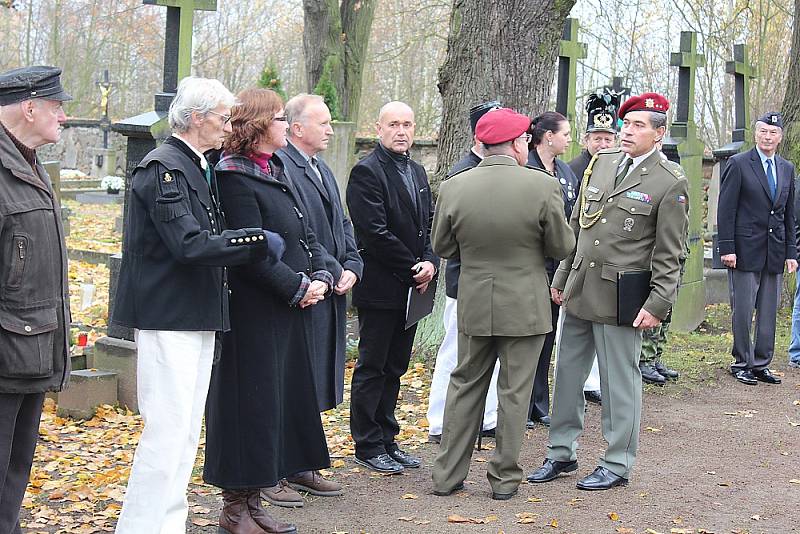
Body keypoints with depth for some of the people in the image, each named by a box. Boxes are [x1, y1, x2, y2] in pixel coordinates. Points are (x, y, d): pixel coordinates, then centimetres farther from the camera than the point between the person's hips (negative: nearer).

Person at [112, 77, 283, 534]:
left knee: (187, 432, 14)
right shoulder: (163, 168, -14)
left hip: (199, 316, 10)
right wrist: (260, 240, -17)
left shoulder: (200, 168, 16)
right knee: (168, 431, -9)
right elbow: (189, 244, -24)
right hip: (168, 315, -10)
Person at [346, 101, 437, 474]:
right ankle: (368, 446, 10)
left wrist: (430, 262, -5)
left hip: (411, 288, 8)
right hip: (380, 289, -8)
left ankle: (386, 440, 23)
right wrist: (412, 270, -14)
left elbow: (429, 223, 13)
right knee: (372, 368, 2)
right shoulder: (366, 172, -12)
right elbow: (375, 233, -18)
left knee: (394, 368, 14)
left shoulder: (417, 172, 15)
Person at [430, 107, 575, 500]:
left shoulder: (453, 188, -8)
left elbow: (442, 247, 3)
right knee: (514, 391, 9)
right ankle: (505, 478, 17)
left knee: (465, 385, 15)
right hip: (525, 306, -2)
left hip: (474, 305, 3)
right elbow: (562, 247, -6)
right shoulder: (543, 186, -15)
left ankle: (447, 475, 19)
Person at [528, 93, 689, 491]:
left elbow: (668, 253, -8)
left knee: (619, 380, 3)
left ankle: (618, 465, 16)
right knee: (567, 373, 12)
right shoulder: (601, 163, 9)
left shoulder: (671, 182, -8)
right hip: (580, 291, 6)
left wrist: (658, 304, -13)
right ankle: (562, 453, 26)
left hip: (620, 296, -6)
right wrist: (561, 277, 14)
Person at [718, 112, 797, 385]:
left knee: (769, 312, 7)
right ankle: (741, 364, 9)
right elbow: (726, 209, -6)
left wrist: (791, 252, 9)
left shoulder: (787, 169, 13)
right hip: (746, 249, -5)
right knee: (743, 310, -2)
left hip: (775, 250, 5)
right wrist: (727, 248, -12)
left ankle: (761, 365, 15)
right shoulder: (738, 164, -3)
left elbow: (789, 214, 15)